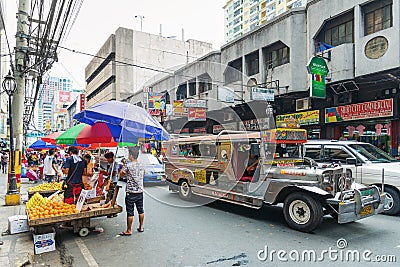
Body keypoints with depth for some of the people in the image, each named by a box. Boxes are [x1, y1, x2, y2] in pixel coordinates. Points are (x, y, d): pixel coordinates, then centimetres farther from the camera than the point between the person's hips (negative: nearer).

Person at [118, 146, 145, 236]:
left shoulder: (128, 165, -14)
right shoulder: (141, 166, 5)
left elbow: (121, 174, -1)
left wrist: (123, 166, 12)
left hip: (131, 192, -6)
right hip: (140, 191, 6)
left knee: (130, 212, 2)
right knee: (140, 210, 15)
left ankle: (129, 231, 11)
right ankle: (141, 227, 26)